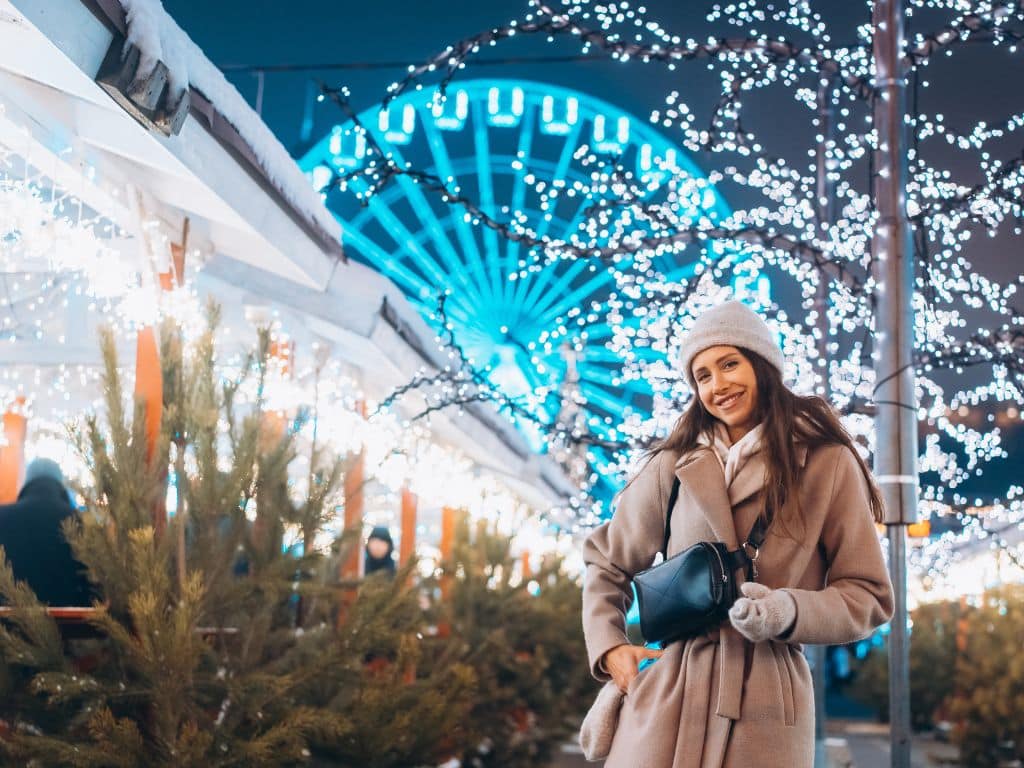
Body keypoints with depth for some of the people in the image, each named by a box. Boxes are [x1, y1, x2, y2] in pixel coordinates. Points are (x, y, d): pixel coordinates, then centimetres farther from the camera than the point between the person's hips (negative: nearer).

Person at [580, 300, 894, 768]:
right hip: (664, 697, 2)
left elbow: (868, 596, 3)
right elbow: (605, 561, 19)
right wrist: (609, 649, 5)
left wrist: (790, 611, -14)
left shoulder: (827, 465, 2)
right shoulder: (672, 467, 8)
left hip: (766, 703, -1)